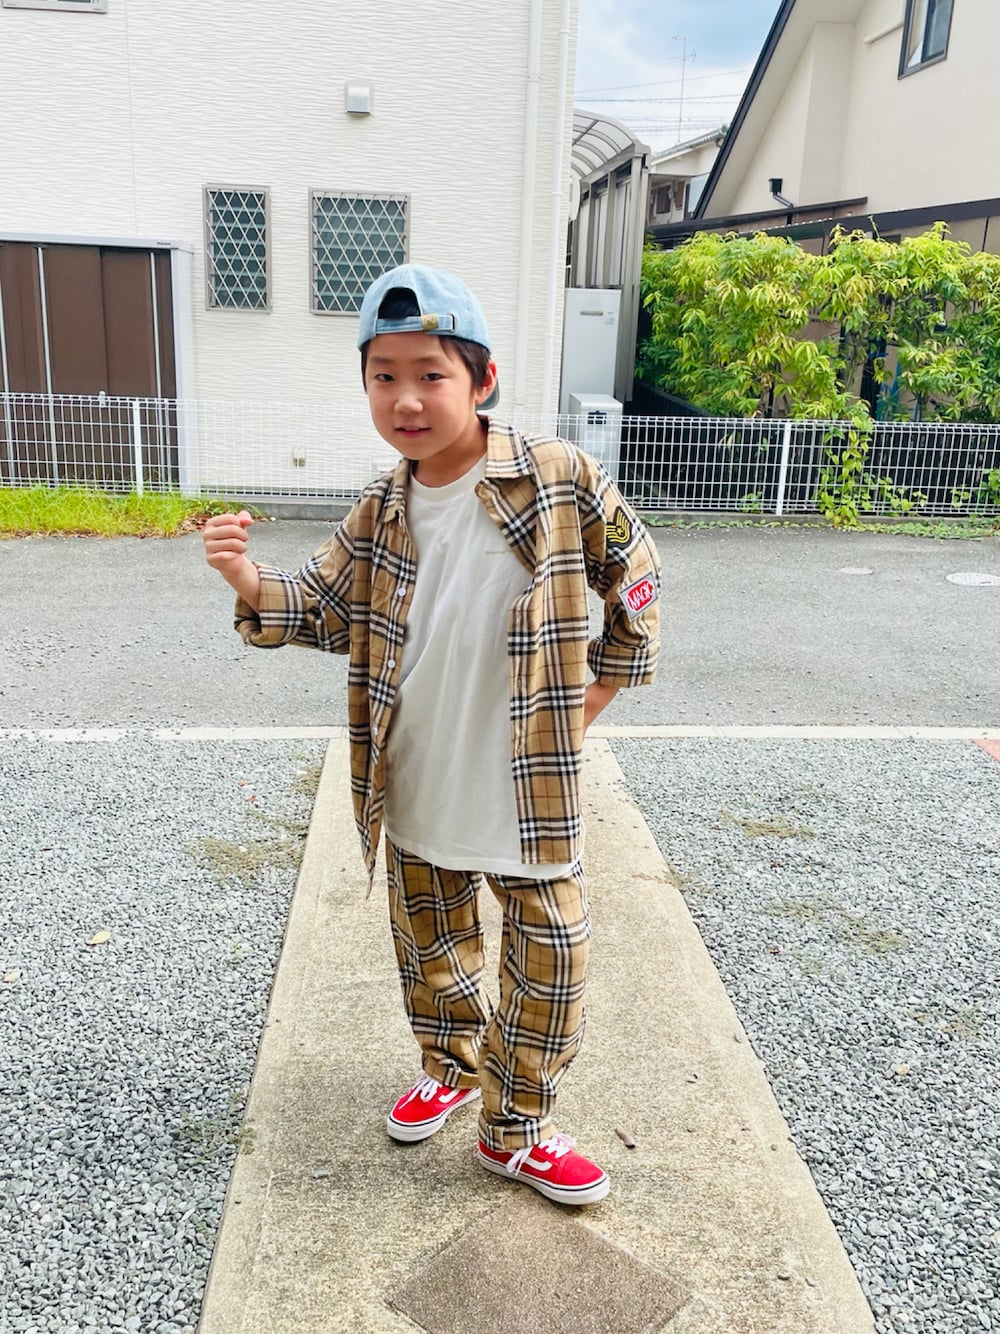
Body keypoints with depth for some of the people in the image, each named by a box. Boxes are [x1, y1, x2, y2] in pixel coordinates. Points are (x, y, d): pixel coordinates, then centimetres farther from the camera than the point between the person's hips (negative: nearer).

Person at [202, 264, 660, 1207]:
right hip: (419, 790, 4)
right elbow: (319, 607, 4)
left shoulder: (558, 478, -13)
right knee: (429, 948, 20)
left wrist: (607, 680, 1)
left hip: (530, 785, -3)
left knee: (550, 961, 5)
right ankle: (450, 1071, 48)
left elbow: (635, 576, -1)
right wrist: (247, 580, -15)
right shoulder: (381, 516, -2)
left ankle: (514, 1128, 28)